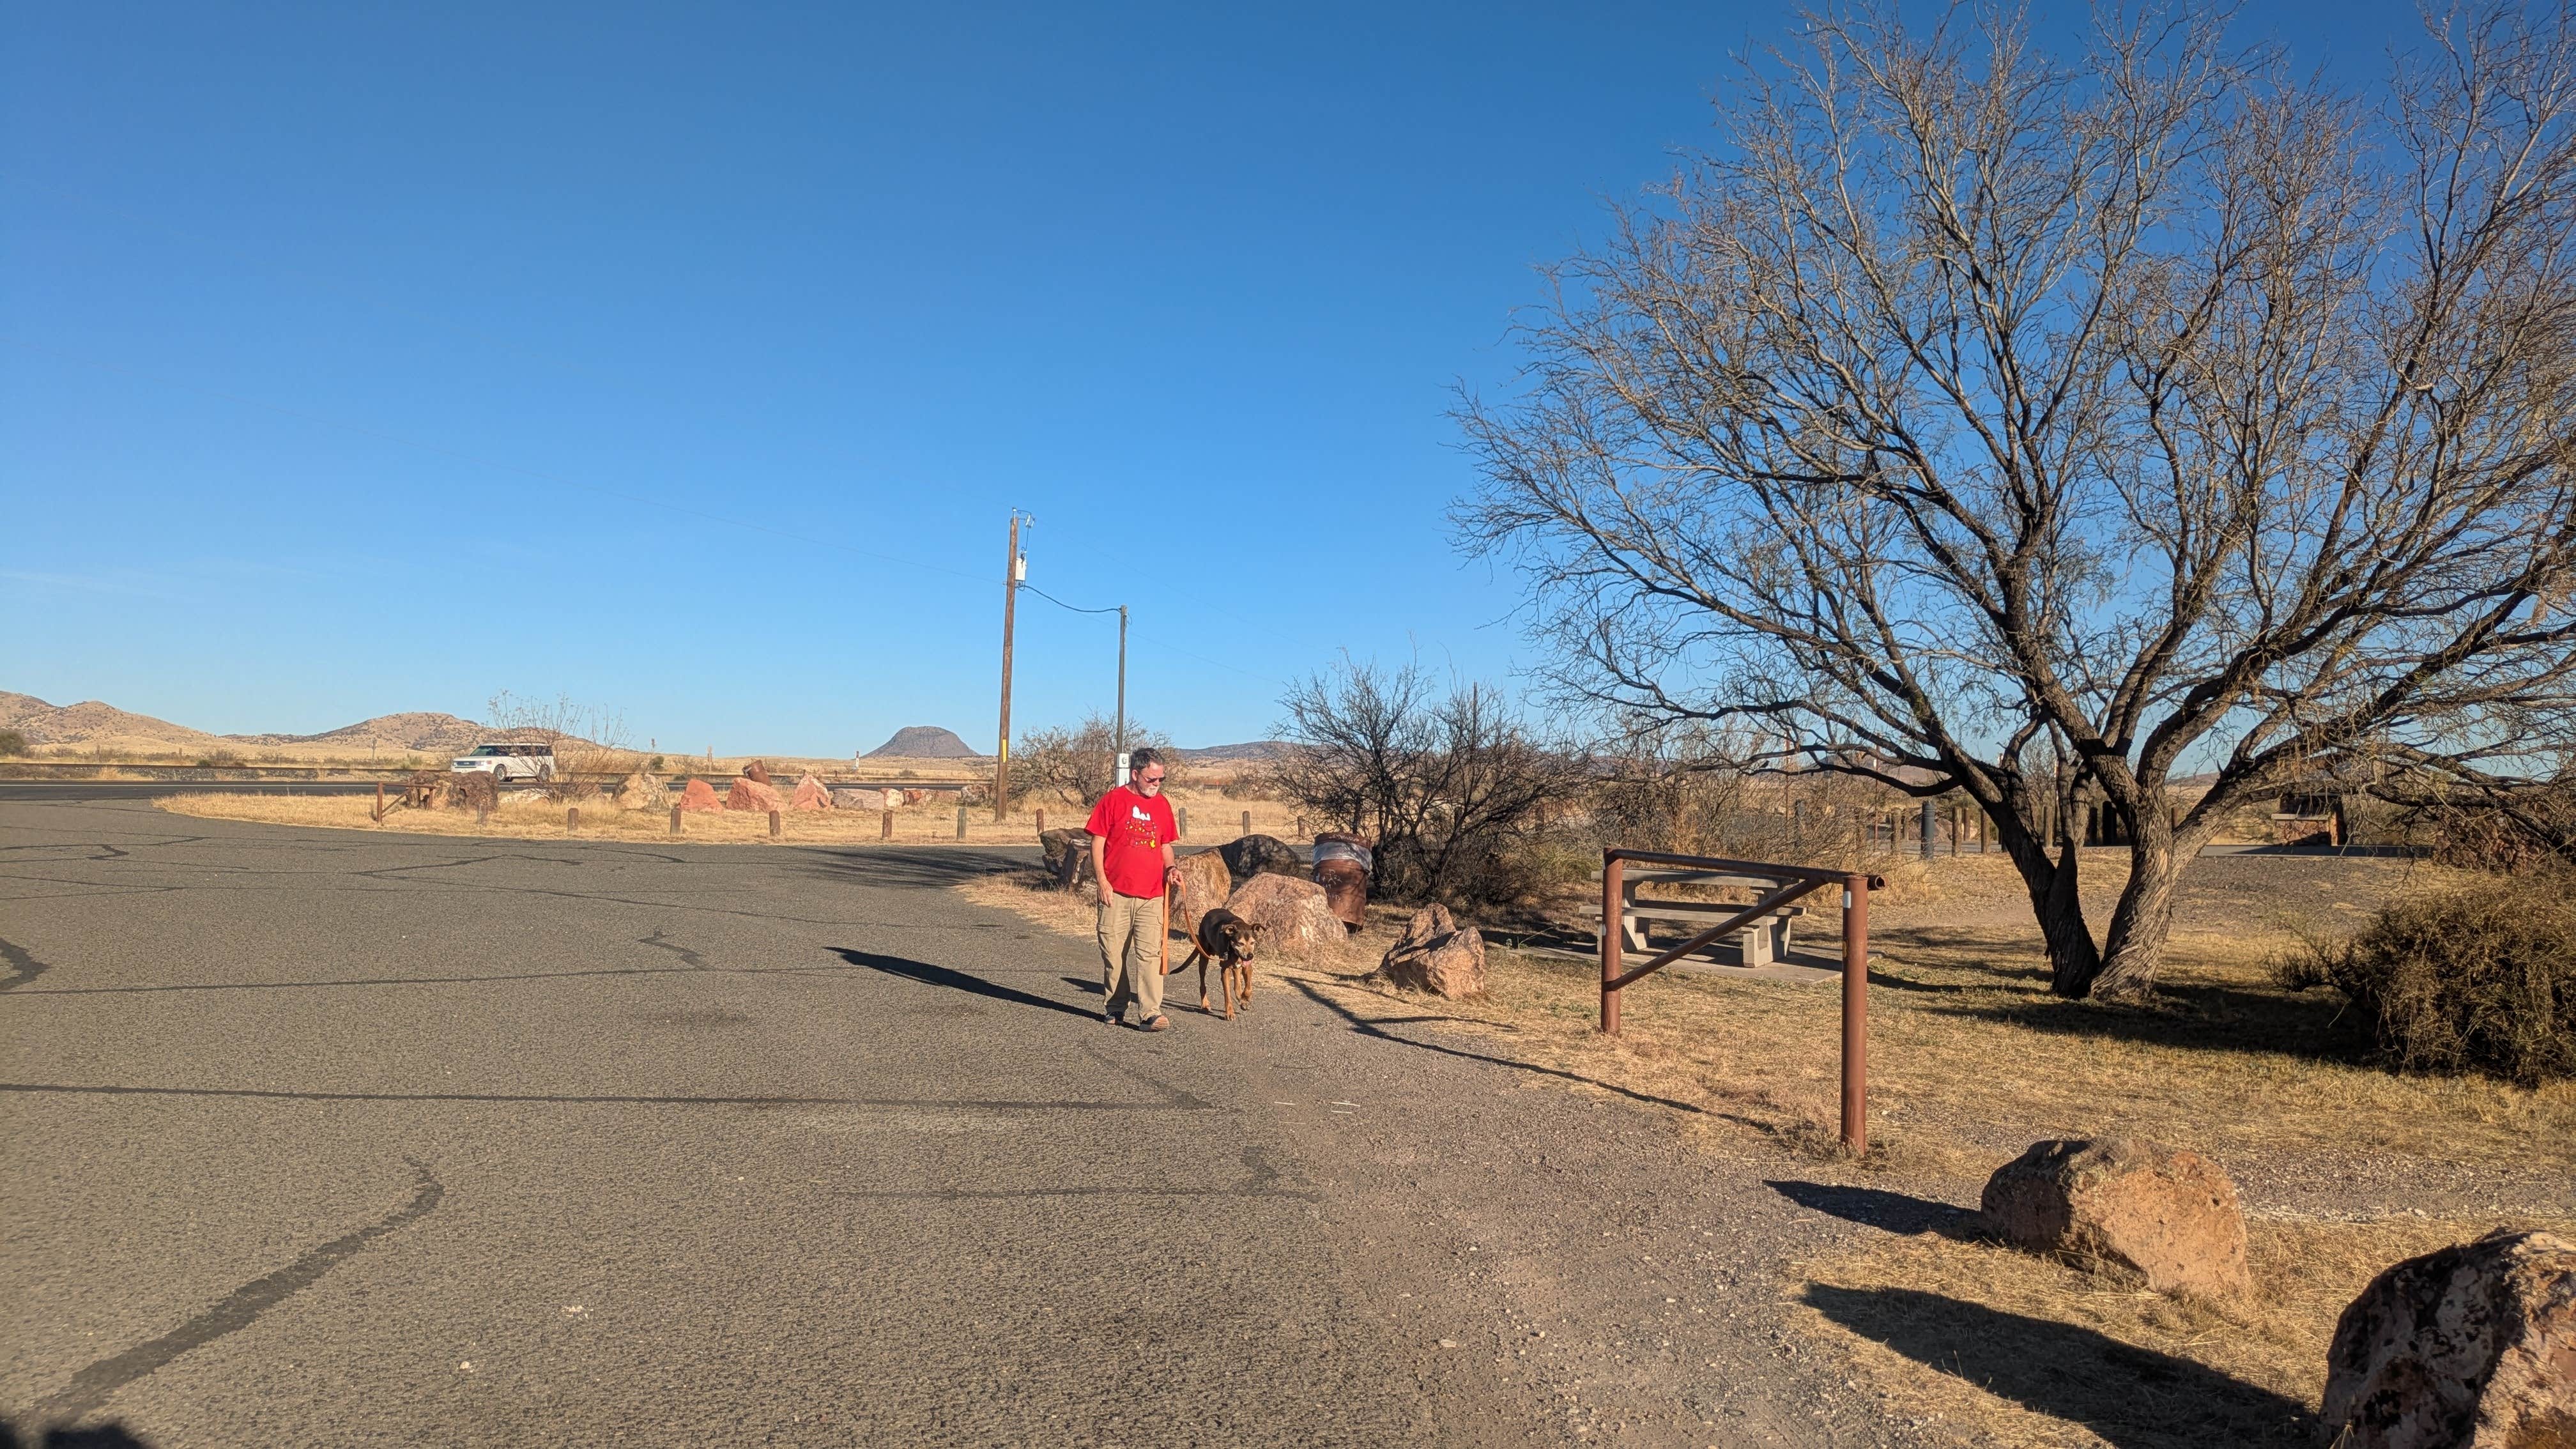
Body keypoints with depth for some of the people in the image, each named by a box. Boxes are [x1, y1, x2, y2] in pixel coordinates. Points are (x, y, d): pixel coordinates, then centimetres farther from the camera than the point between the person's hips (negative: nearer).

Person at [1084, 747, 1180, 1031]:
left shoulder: (1162, 805, 12)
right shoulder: (1113, 800, -1)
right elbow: (1097, 842, -2)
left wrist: (1170, 868, 2)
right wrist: (1102, 881, -8)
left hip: (1152, 895, 3)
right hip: (1116, 893, -3)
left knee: (1150, 954, -5)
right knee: (1114, 954, 7)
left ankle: (1150, 1013, -7)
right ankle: (1113, 1008, 21)